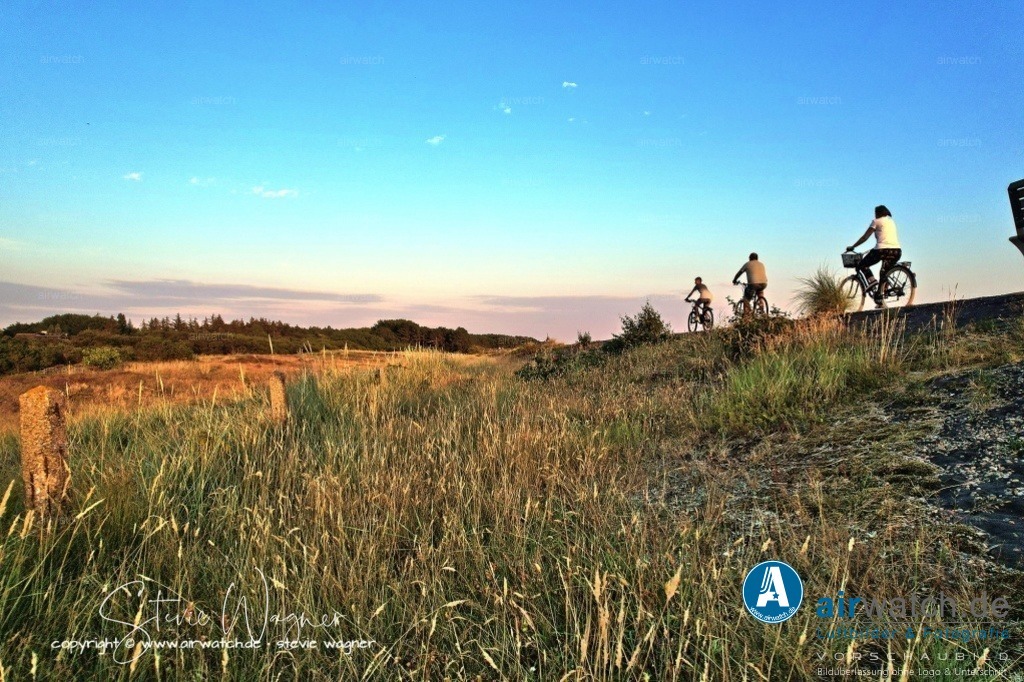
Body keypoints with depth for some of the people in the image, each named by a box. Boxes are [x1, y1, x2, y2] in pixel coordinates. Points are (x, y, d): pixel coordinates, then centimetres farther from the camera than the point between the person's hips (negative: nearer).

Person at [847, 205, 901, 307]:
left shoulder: (876, 221, 8)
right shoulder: (892, 221, 26)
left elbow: (865, 237, 7)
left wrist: (852, 247, 14)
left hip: (882, 249, -6)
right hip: (897, 250, 6)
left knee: (862, 265, 14)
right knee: (884, 272, 22)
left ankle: (872, 281, -11)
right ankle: (879, 298, 15)